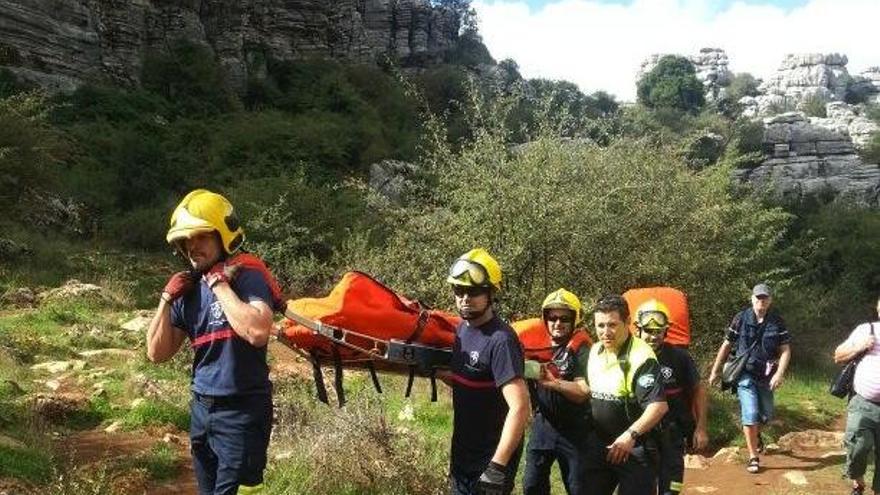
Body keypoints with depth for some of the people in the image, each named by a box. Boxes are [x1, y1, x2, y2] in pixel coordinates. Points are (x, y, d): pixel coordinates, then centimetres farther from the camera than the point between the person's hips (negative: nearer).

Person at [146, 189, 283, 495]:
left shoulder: (246, 275, -13)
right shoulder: (189, 289, 7)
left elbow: (258, 332, -32)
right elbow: (157, 353, 9)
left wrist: (220, 284, -22)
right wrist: (167, 298, -1)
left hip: (242, 411, -7)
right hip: (201, 408, 8)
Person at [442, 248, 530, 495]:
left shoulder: (500, 340, -23)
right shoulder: (462, 329, 3)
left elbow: (520, 407, -28)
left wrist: (497, 467, -28)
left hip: (491, 459, -8)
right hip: (462, 456, 8)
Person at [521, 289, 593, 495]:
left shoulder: (581, 350, -11)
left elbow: (583, 392, -20)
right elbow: (524, 381, 14)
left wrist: (553, 382, -33)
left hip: (573, 430, -4)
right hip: (542, 425, 4)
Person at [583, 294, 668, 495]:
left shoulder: (641, 357, -21)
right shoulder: (594, 351, 5)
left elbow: (659, 405, -29)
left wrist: (630, 435, -37)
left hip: (635, 448, -7)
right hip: (599, 445, 7)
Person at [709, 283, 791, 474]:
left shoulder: (777, 322, -2)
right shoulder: (741, 319, -6)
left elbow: (785, 350, -1)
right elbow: (726, 346, 2)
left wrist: (779, 374, -16)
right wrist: (715, 371, 5)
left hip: (766, 376, 3)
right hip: (745, 374, -3)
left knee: (766, 415, 14)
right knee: (750, 414, -13)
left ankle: (755, 434, 49)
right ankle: (753, 458, -1)